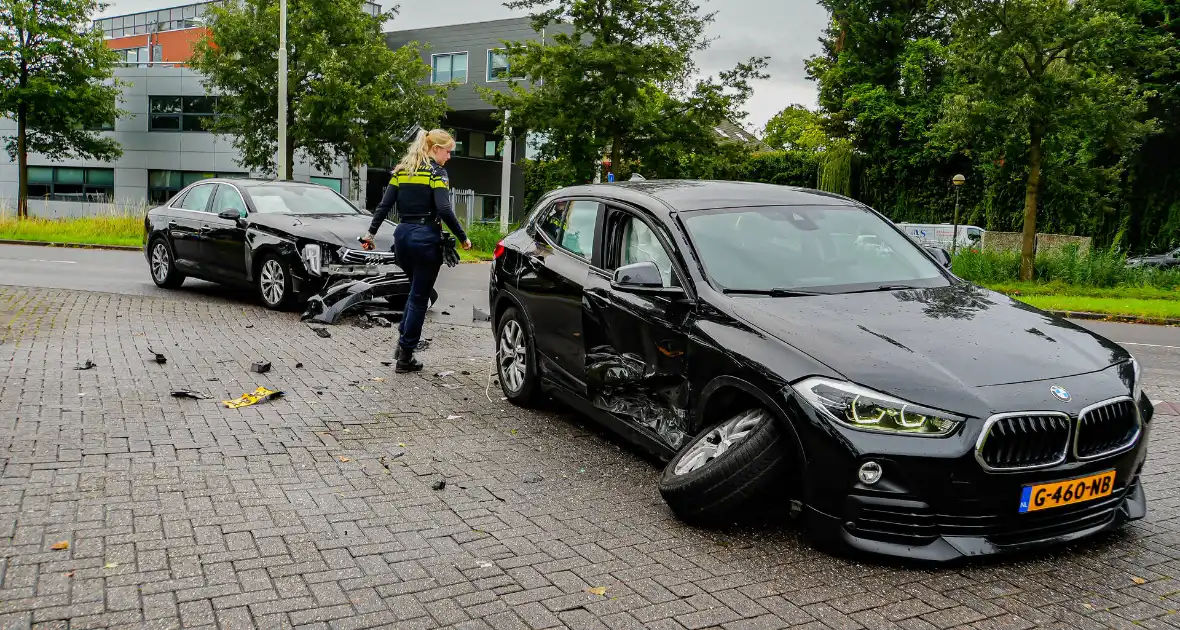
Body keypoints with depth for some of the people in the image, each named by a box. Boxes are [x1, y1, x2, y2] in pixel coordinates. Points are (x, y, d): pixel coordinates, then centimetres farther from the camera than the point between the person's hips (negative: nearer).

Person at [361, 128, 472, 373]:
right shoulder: (436, 172, -7)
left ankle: (404, 342, 16)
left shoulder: (401, 169, 12)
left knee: (415, 291, 24)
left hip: (402, 235, 6)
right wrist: (462, 237, -11)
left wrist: (371, 232, 12)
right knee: (419, 297, 2)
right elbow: (444, 210, -18)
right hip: (425, 238, -6)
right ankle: (404, 357, 6)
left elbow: (384, 205, 8)